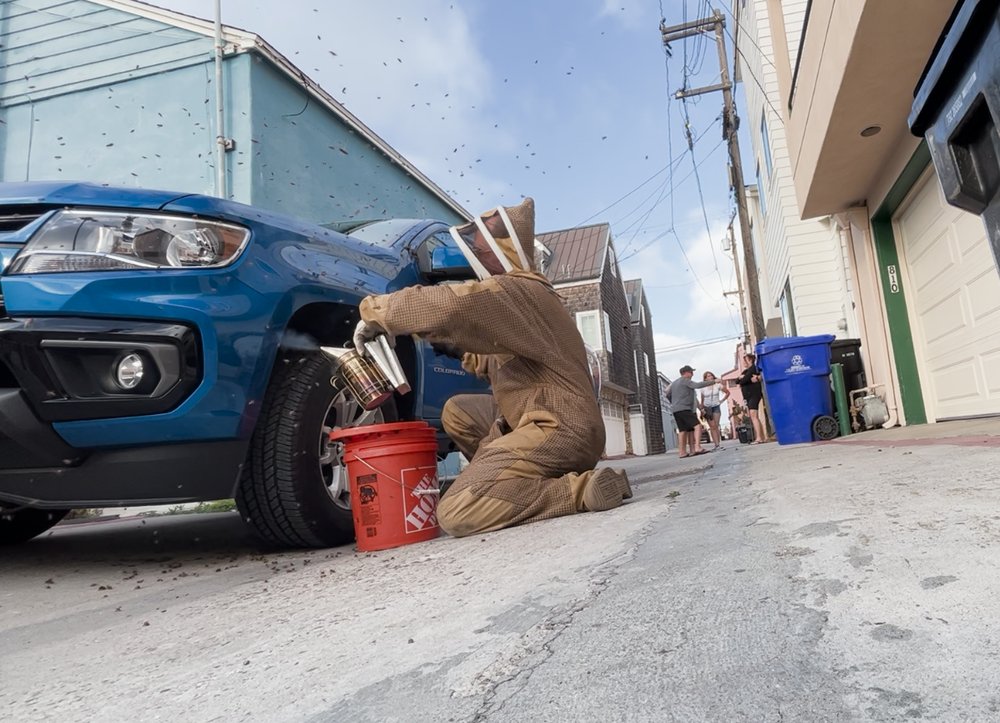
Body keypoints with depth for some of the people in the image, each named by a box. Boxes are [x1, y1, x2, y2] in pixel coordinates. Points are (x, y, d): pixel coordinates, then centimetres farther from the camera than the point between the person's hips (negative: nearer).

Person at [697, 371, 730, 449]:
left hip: (716, 407, 1)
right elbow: (702, 401, 5)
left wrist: (721, 400, 5)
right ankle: (717, 445, -13)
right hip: (707, 408, 0)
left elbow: (727, 392, 10)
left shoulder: (718, 385, -1)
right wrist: (702, 410, -3)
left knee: (716, 426, -7)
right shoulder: (703, 388, -1)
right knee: (712, 426, -9)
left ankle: (718, 443, -5)